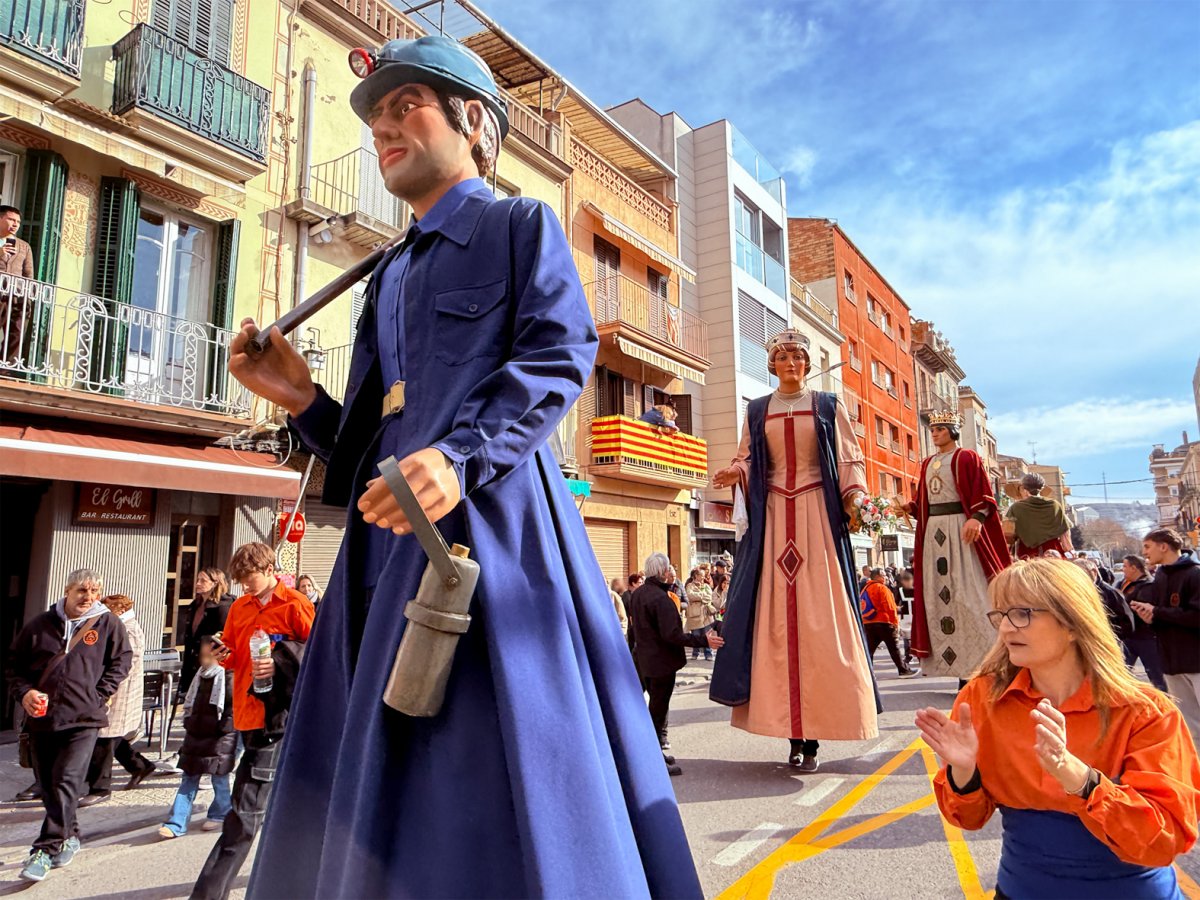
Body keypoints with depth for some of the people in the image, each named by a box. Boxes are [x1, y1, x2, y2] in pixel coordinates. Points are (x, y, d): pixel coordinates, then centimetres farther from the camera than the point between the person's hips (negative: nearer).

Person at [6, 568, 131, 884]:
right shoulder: (41, 624, 4)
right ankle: (68, 836, 31)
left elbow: (121, 660, 2)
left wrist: (99, 694, -6)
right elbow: (14, 662, 11)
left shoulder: (108, 624, -2)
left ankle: (46, 849, -2)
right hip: (41, 718, 4)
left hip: (84, 719, -4)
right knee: (47, 785, 14)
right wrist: (23, 692, -4)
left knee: (66, 783, -10)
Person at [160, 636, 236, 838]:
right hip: (196, 735, 7)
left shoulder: (229, 677, -14)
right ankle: (176, 824, 8)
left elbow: (233, 708, -13)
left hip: (221, 738, -7)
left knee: (219, 777, 5)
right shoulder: (200, 675, 10)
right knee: (188, 779, 6)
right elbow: (190, 704, 22)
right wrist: (189, 723, 15)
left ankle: (219, 814, 25)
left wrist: (224, 728, -13)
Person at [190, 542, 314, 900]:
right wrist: (222, 656, -1)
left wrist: (280, 666, -21)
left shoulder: (295, 604, -7)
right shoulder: (239, 607, 12)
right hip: (247, 712, 7)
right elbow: (234, 658, 20)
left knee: (246, 811, -8)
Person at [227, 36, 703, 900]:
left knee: (493, 775, -6)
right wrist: (303, 400, 5)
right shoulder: (390, 275, 25)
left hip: (485, 523, -7)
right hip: (387, 544, 7)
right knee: (370, 792, 10)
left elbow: (560, 353, -10)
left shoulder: (520, 224, 8)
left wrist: (461, 457, -24)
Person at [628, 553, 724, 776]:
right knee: (658, 709, -1)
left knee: (657, 705, 21)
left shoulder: (637, 594, 6)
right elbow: (672, 635, -27)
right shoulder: (662, 599, -22)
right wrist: (704, 640, -25)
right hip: (662, 662, -9)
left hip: (645, 660, 9)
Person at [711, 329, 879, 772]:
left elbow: (849, 458, 8)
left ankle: (811, 736, 0)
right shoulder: (757, 411, 15)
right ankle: (795, 736, 2)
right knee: (775, 616, -5)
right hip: (772, 517, 1)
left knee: (818, 616, -6)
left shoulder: (828, 406, 11)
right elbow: (746, 459, 14)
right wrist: (734, 473, -7)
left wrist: (854, 495, -8)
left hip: (817, 515, -1)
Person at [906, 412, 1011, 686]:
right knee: (938, 594, 3)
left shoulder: (967, 458, 0)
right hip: (933, 532, 6)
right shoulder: (927, 464, 18)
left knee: (967, 592, -10)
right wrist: (909, 507, -3)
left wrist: (975, 518, -24)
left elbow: (983, 496, -8)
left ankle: (983, 662, -5)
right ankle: (961, 666, 8)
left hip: (960, 528, -6)